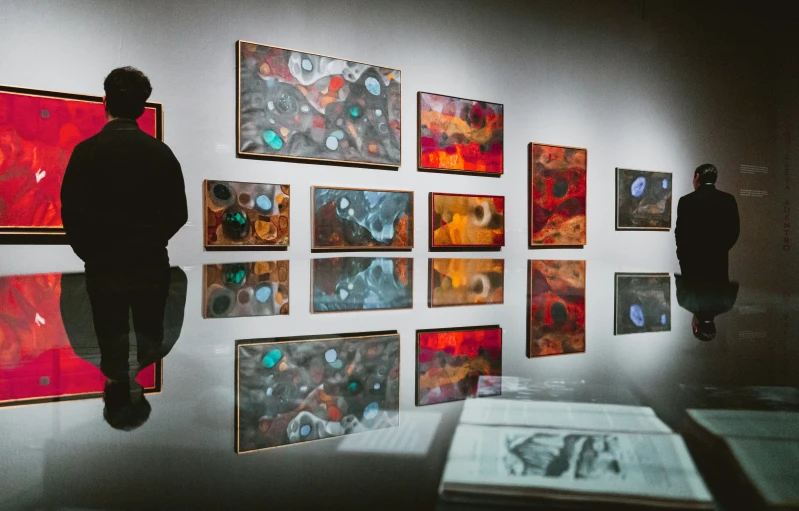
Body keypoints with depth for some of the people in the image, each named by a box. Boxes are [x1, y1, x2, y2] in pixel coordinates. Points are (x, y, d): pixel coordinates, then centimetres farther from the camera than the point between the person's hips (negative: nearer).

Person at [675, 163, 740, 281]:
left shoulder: (687, 200, -8)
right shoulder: (729, 200, 2)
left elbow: (680, 232, -5)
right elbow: (734, 231, 6)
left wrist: (683, 255, 10)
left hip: (693, 261, -3)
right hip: (719, 261, 3)